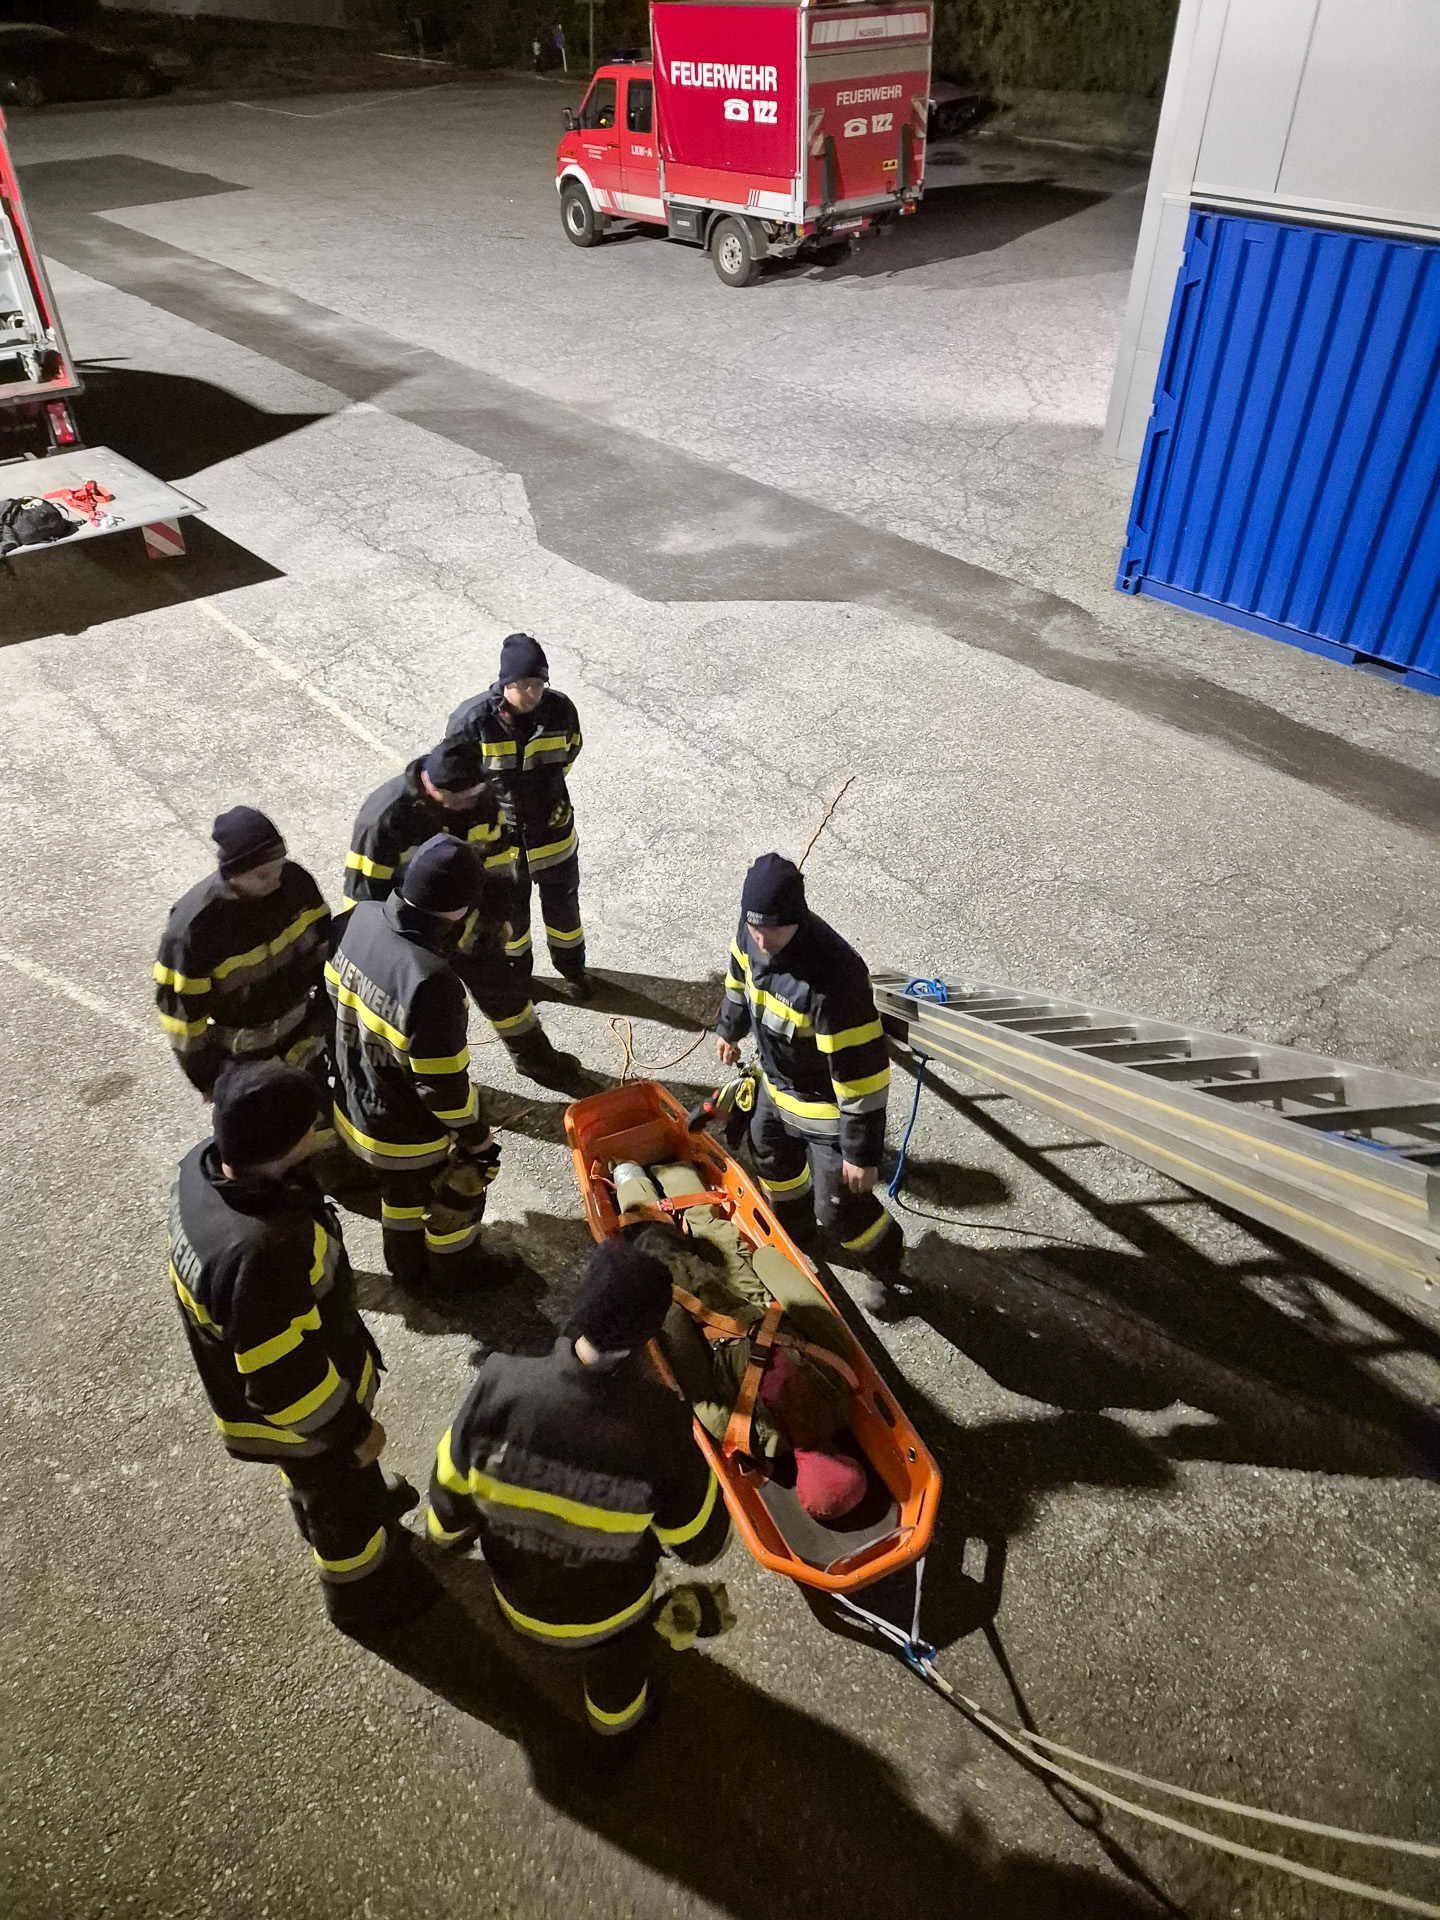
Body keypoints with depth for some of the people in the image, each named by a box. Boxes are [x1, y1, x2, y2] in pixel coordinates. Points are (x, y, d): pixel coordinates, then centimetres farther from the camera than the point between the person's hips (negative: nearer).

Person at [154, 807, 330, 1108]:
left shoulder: (294, 880, -20)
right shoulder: (193, 927, -33)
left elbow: (323, 945, -1)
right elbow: (181, 1010, -20)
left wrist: (326, 1009, 5)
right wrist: (208, 1079, -11)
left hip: (300, 1032, 4)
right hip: (241, 1054, -4)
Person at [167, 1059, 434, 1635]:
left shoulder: (203, 1165, -22)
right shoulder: (263, 1254, -47)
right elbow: (286, 1384, -35)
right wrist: (354, 1431, -17)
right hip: (296, 1413, -6)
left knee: (313, 1479, 36)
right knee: (344, 1499, 25)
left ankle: (367, 1505, 66)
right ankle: (362, 1593, 53)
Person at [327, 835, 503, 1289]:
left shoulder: (361, 917, -18)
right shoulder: (430, 983, -41)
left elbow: (335, 993, 1)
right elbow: (443, 1083, -29)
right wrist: (479, 1138, -12)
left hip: (355, 1106, 7)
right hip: (412, 1133, -7)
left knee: (403, 1186, 33)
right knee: (460, 1190, 24)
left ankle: (407, 1265, 58)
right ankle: (452, 1270, 50)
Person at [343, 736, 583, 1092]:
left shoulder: (480, 797, -14)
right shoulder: (386, 818, -32)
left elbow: (498, 856, 4)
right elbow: (365, 894, -24)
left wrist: (497, 914, 2)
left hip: (465, 925, 5)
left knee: (502, 986, 19)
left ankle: (535, 1057, 44)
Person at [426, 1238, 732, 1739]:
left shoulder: (499, 1386, -34)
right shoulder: (660, 1425, -37)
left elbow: (450, 1492, -14)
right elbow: (703, 1543, -19)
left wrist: (451, 1532, 9)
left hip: (517, 1600, 2)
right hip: (607, 1618, -2)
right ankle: (616, 1710, 60)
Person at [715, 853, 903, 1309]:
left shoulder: (833, 977, -42)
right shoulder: (752, 932, -18)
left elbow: (862, 1073, -34)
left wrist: (862, 1152, -27)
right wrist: (729, 1028, 23)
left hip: (826, 1102, -7)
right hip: (776, 1081, 8)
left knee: (838, 1205, 5)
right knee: (770, 1152, 29)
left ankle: (885, 1260, 39)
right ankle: (794, 1231, 60)